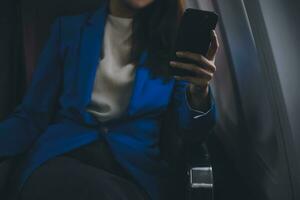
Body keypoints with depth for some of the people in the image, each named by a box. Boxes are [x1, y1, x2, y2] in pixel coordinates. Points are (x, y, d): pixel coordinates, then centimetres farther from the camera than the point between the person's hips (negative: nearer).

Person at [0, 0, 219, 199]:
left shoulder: (171, 37, 13)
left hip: (136, 168, 0)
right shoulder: (69, 28, 13)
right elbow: (32, 116, 10)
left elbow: (188, 131, 8)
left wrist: (199, 95, -14)